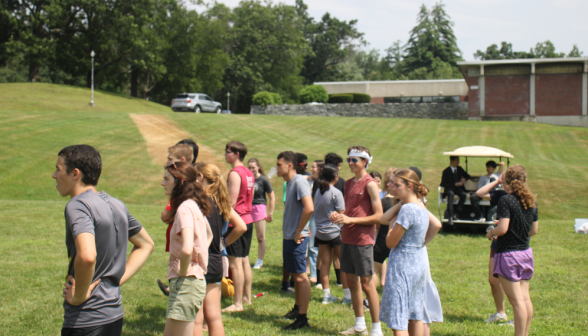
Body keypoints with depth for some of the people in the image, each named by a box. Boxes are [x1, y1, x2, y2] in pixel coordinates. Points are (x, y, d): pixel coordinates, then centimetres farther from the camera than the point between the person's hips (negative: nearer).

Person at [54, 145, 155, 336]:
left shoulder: (77, 206, -16)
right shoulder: (116, 205, 9)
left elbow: (87, 256, -33)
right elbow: (146, 245, 21)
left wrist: (79, 295, -17)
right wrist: (116, 281, 12)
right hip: (115, 315, 8)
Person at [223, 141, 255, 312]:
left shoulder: (235, 174, -15)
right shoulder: (249, 173, 12)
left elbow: (231, 202, -19)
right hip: (248, 219, 9)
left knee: (235, 263, -6)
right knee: (245, 260, 16)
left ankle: (238, 303, -4)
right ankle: (247, 296, 24)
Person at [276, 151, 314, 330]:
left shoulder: (299, 182, -17)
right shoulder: (289, 182, 12)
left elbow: (309, 208, -28)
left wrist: (298, 232, -21)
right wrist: (287, 229, 16)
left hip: (296, 238, -10)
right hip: (288, 236, 10)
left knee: (300, 276, -5)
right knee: (295, 274, 18)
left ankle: (302, 318, -2)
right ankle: (297, 309, 30)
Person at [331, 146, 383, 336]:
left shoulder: (370, 184, -11)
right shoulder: (349, 183, 13)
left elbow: (378, 216, -15)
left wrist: (350, 220, -18)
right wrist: (338, 215, 3)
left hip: (363, 240, -8)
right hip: (347, 238, 8)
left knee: (367, 284, -4)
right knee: (351, 282, 12)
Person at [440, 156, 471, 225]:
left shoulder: (459, 169, 15)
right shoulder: (446, 171, 0)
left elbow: (468, 176, 23)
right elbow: (443, 184, -7)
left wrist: (464, 179, -1)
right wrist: (455, 184, -17)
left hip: (458, 188, 4)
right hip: (449, 188, -4)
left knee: (464, 195, -31)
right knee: (451, 194, -40)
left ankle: (455, 213, -27)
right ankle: (451, 215, -47)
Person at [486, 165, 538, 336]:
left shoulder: (506, 200, -16)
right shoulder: (531, 201, 5)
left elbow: (502, 228, -23)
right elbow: (534, 230, 11)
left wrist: (491, 233, -3)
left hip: (508, 254, -7)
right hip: (526, 252, 7)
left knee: (517, 300, -5)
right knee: (525, 297, 13)